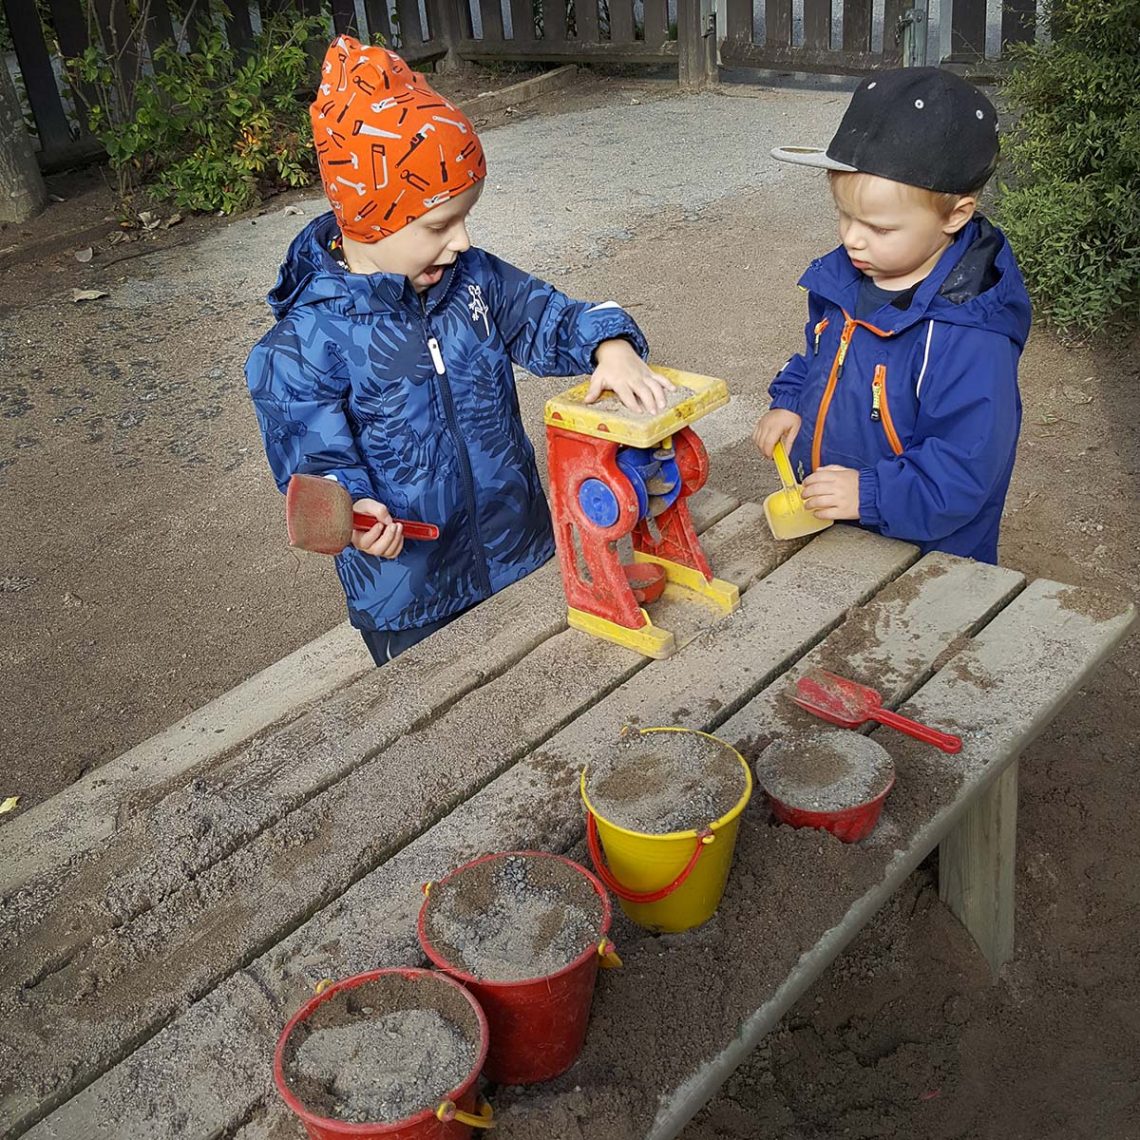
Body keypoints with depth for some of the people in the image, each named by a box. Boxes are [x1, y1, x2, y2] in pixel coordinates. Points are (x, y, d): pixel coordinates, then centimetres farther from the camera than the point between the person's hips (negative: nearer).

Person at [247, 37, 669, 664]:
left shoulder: (472, 277, -4)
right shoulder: (304, 346, -20)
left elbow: (547, 318, 6)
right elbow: (319, 462, -17)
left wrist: (609, 343, -16)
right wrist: (355, 512, -39)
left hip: (526, 559, 6)